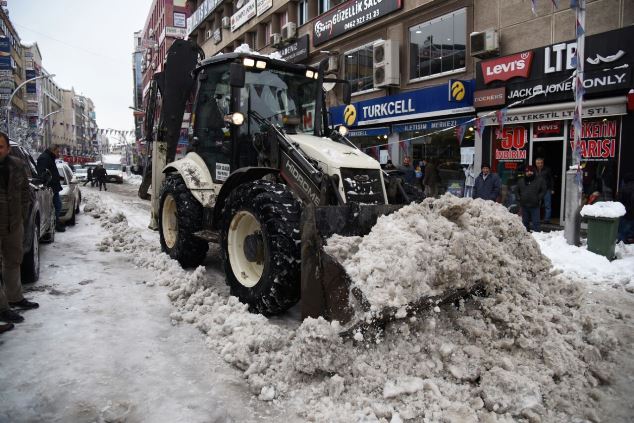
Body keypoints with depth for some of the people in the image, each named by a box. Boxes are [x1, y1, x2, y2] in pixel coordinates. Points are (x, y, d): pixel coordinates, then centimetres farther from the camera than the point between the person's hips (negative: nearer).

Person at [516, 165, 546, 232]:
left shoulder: (540, 181, 2)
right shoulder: (520, 181, 12)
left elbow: (543, 191, 3)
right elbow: (517, 191, 20)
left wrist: (538, 198, -8)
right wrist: (518, 198, 4)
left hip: (535, 206, -3)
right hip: (524, 206, 3)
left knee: (536, 222, -4)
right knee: (525, 222, 13)